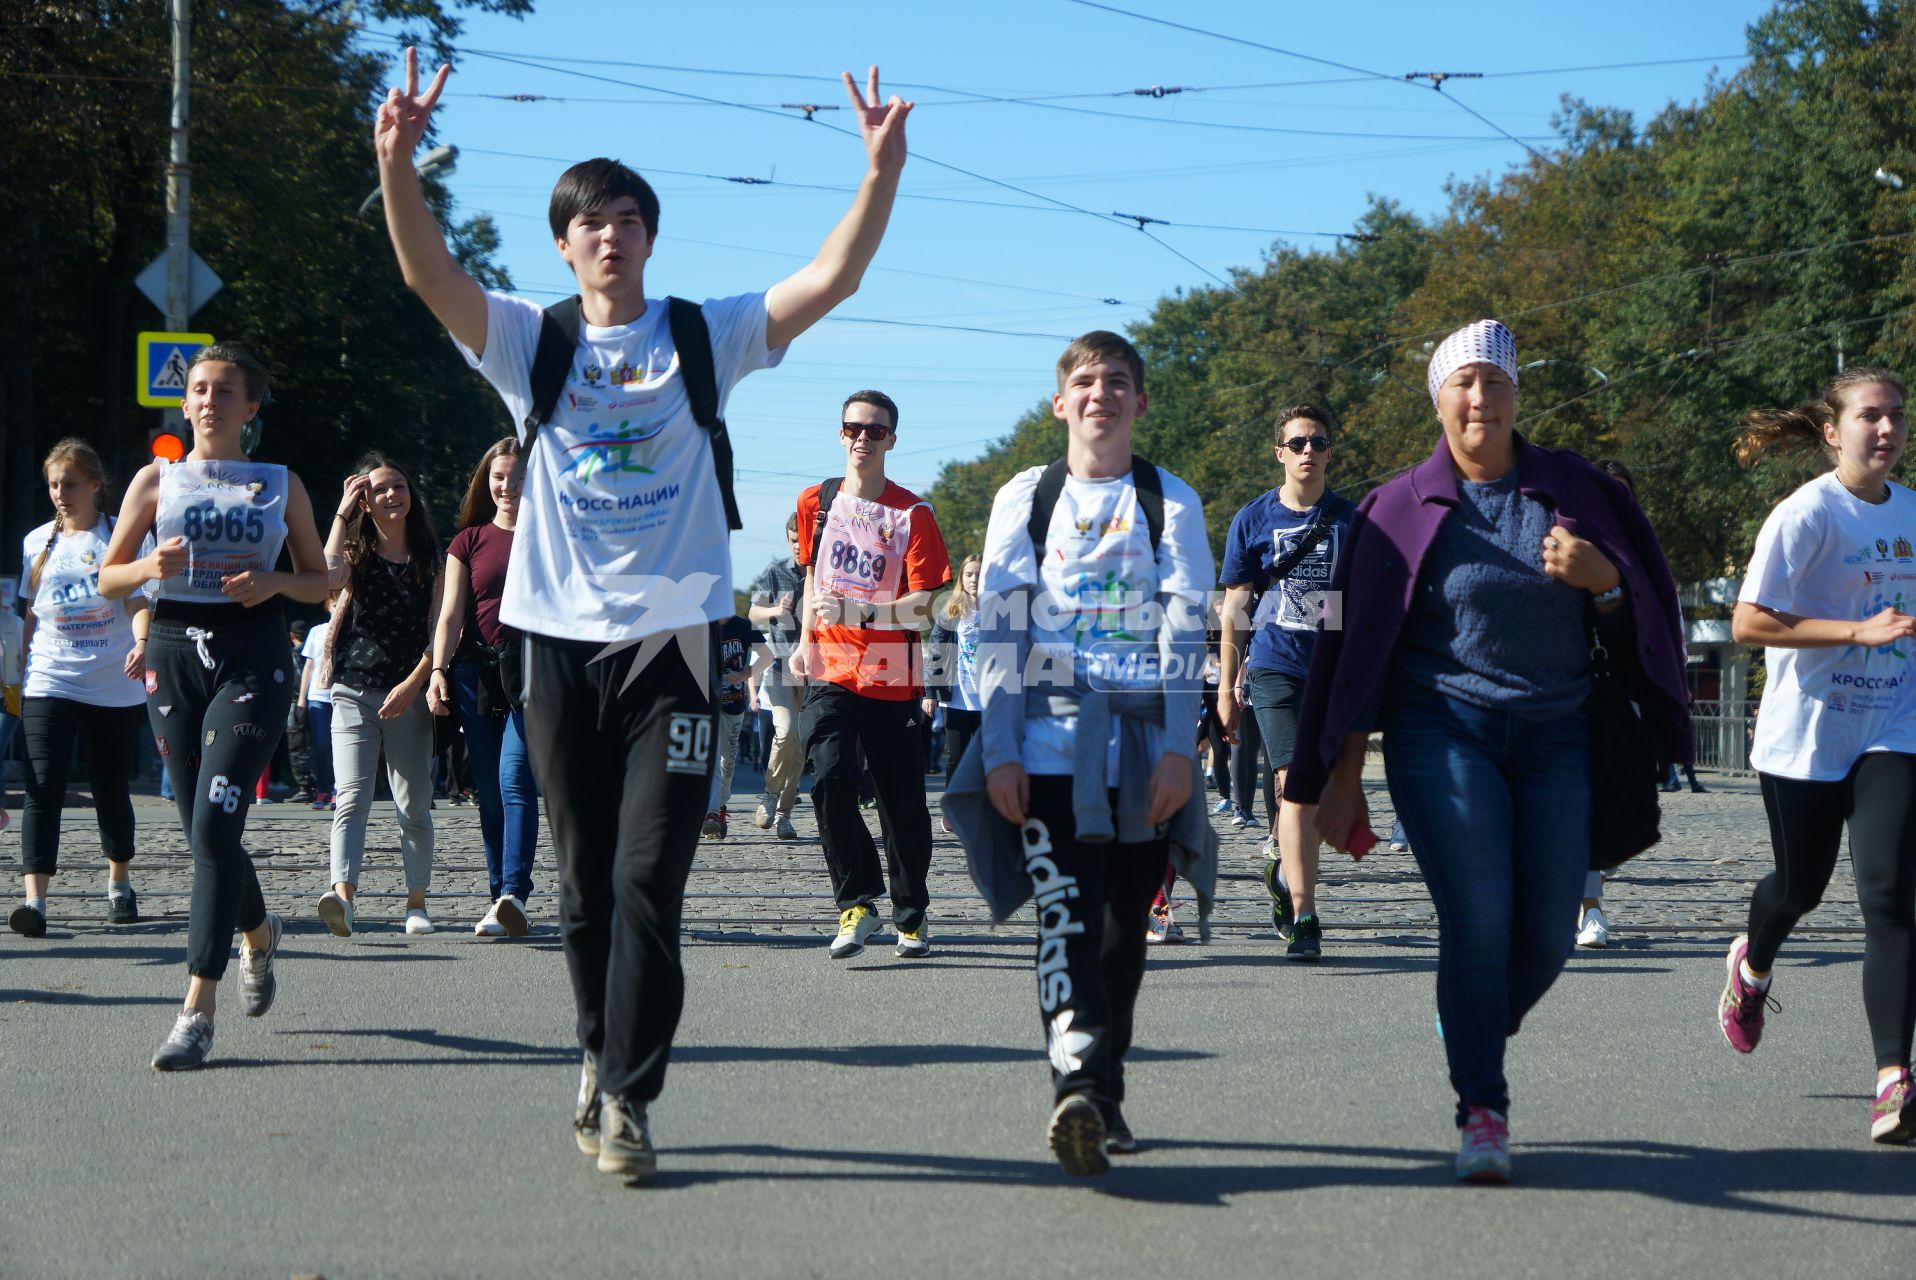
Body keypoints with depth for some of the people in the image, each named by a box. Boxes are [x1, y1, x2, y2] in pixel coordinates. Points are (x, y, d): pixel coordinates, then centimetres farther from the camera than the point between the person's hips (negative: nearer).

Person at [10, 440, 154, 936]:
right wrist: (20, 676, 15)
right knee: (44, 789, -13)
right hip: (50, 685, 1)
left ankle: (119, 885, 30)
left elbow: (138, 601, -6)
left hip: (114, 686, -1)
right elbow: (33, 615, 17)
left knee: (111, 789, 9)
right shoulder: (38, 542, 11)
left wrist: (141, 643, -25)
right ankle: (34, 899, -21)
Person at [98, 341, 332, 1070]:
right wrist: (152, 567, -11)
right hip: (175, 650, 3)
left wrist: (274, 583, -8)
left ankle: (197, 1010, -18)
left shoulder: (281, 485, 8)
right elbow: (107, 578, 10)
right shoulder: (156, 481, 9)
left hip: (253, 654, -3)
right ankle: (258, 933, 40)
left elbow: (319, 580, 13)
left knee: (214, 824, -17)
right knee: (202, 830, 7)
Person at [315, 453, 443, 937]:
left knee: (414, 806, 6)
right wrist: (342, 514, -9)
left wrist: (413, 683, -10)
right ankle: (343, 895, -29)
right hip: (354, 693, -1)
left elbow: (438, 631, 3)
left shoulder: (430, 561, 8)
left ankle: (417, 902, 15)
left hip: (409, 696, 1)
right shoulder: (356, 554, 7)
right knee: (351, 798, -15)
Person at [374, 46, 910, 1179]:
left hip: (673, 638, -2)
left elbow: (834, 279, -5)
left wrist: (883, 171, -19)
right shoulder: (532, 343, 7)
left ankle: (625, 1096, -5)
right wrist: (397, 163, -25)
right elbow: (429, 273, -9)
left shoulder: (706, 340, 6)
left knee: (648, 879, -9)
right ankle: (605, 1053, 30)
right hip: (563, 638, 2)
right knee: (586, 881, 10)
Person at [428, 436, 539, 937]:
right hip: (478, 672, 3)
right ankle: (501, 904, 8)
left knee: (515, 779, -18)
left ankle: (514, 896, -26)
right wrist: (438, 670, -7)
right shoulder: (470, 541, 13)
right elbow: (451, 615, 8)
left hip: (534, 673, -3)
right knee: (490, 792, 3)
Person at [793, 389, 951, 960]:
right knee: (830, 781, -16)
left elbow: (923, 606, -10)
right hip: (830, 673, 2)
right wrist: (806, 640, 13)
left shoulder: (912, 513, -5)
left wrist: (857, 610, -23)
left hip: (892, 679, -2)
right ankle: (858, 902, -5)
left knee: (902, 803, 2)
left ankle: (912, 914, 20)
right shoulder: (816, 502, 8)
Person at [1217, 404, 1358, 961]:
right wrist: (1226, 691, 6)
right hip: (1274, 668, -2)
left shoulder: (1352, 520, 6)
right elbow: (1234, 610, 8)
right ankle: (1303, 918, -16)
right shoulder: (1253, 520, 5)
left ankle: (1285, 870, 38)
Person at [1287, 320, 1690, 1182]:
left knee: (1546, 937, 2)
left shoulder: (1573, 490, 5)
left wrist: (1600, 578, -15)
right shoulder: (1403, 510, 0)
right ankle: (1482, 1115, -11)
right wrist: (1342, 778, -1)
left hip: (1554, 733, 3)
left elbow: (1638, 614, 8)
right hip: (1443, 731, -3)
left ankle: (1473, 1034, 32)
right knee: (1478, 921, -15)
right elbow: (1357, 648, 2)